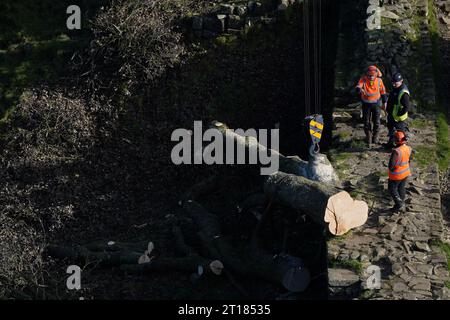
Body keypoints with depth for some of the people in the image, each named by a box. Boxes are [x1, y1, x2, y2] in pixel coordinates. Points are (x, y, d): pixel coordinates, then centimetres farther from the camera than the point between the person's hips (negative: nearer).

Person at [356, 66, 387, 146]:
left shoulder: (379, 80, -7)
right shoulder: (363, 79, -12)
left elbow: (383, 91, 6)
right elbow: (358, 86, -28)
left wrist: (384, 102, 12)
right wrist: (360, 90, -53)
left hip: (376, 103, 0)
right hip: (366, 103, 0)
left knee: (376, 121, 4)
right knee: (366, 121, 6)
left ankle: (375, 138, 21)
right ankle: (368, 137, 21)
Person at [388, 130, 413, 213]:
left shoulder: (396, 151, -33)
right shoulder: (408, 149, -10)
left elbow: (391, 165, -27)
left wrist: (391, 169, -5)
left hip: (396, 175, -7)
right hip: (406, 173, 7)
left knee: (392, 189, 15)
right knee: (402, 188, 23)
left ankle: (399, 205, 14)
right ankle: (402, 206, 36)